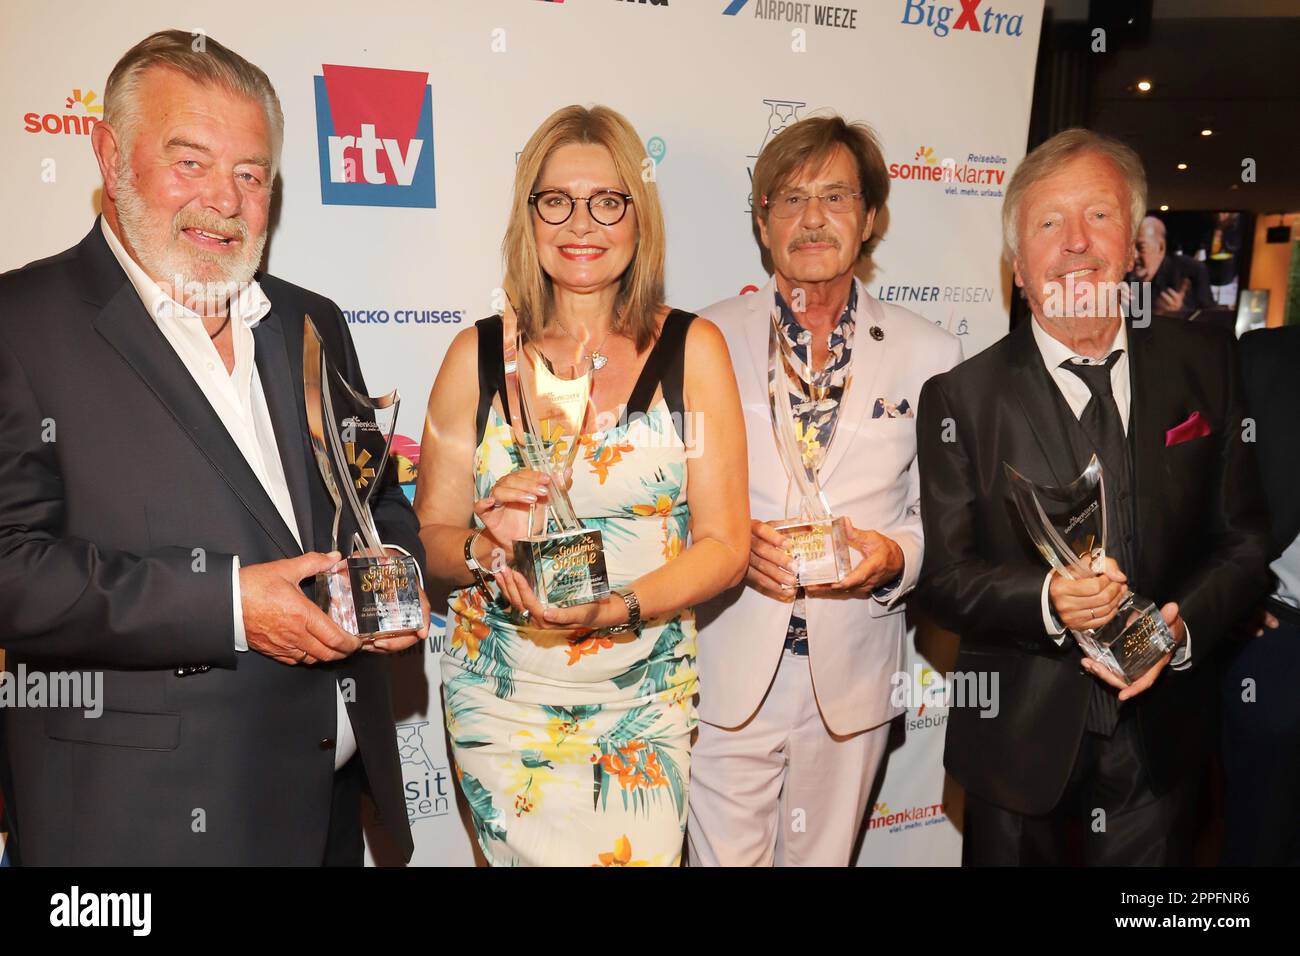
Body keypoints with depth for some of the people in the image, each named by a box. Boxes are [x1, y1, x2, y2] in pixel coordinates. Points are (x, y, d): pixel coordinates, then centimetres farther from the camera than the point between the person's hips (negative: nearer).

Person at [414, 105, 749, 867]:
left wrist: (614, 609, -19)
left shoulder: (693, 349, -2)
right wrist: (487, 547, -19)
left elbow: (726, 544, -4)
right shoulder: (478, 354, -1)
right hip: (502, 697, 0)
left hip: (648, 697, 0)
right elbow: (429, 540, 3)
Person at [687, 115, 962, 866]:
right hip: (729, 673, -1)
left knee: (821, 856, 17)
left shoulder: (928, 352, 2)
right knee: (724, 855, 7)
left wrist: (894, 556, -16)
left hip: (853, 677, 2)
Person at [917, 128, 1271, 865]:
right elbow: (944, 575, -9)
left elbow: (1245, 538, 1)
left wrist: (1185, 626, -17)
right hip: (1021, 741, -2)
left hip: (1162, 735, 2)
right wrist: (1048, 602, -26)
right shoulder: (961, 398, -9)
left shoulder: (1206, 363, -2)